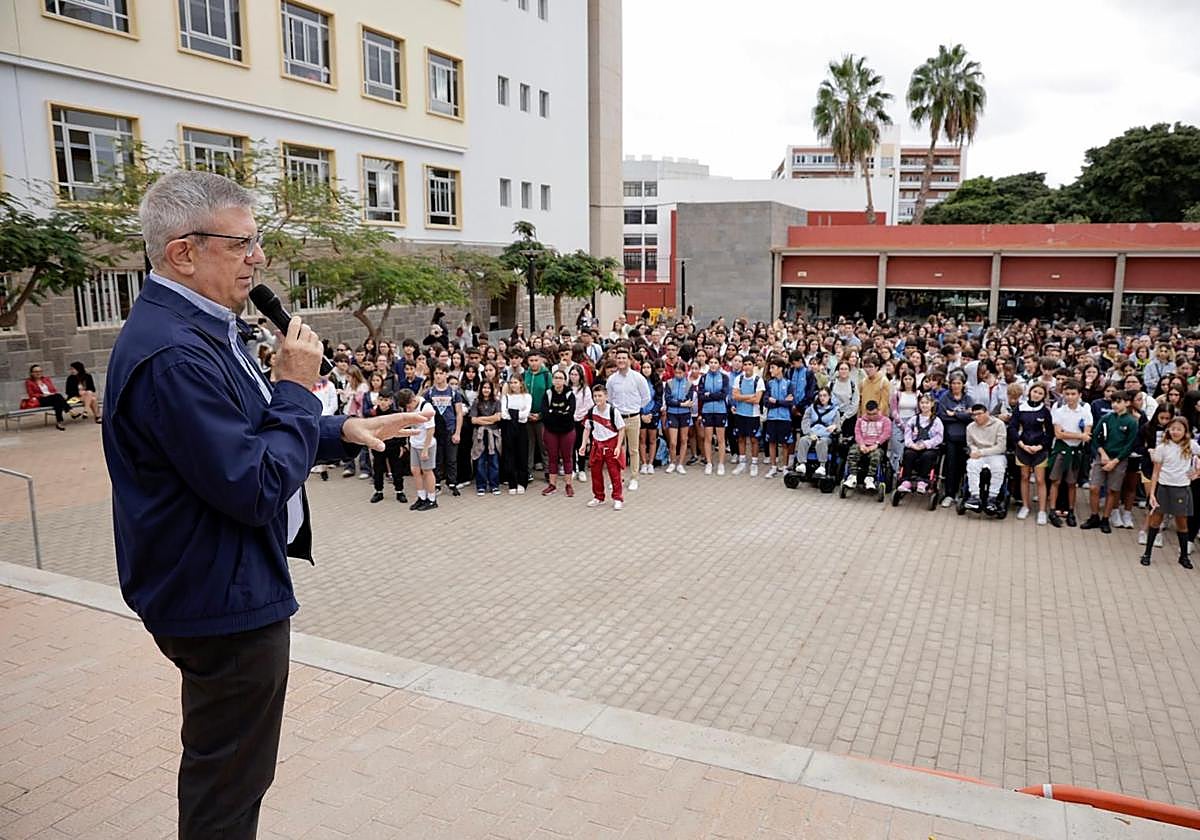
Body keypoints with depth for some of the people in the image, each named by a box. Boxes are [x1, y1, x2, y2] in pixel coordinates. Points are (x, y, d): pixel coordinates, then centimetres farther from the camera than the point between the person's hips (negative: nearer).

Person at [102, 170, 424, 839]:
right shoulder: (173, 355, -27)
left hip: (224, 589, 11)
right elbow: (255, 488, -28)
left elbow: (250, 434, 18)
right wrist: (297, 386, -18)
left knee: (224, 767, 28)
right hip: (225, 602, -11)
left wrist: (344, 431, 6)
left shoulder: (199, 329, 8)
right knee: (229, 784, 9)